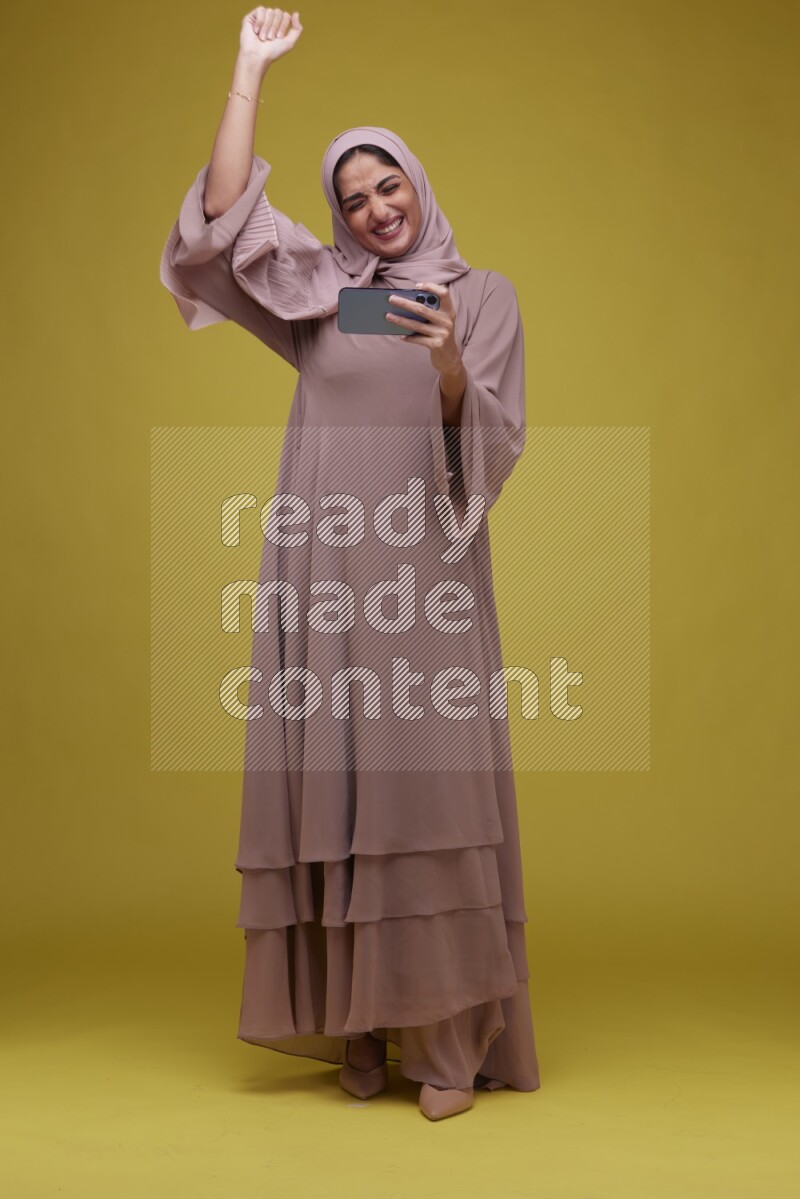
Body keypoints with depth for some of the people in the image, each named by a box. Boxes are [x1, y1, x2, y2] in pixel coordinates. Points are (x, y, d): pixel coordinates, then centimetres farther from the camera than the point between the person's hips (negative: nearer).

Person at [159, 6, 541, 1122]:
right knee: (334, 786, 1)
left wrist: (451, 370, -19)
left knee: (429, 787, -7)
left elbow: (496, 445, 0)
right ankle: (361, 1027, 10)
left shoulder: (484, 294, 9)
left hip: (427, 579, -2)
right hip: (323, 576, 2)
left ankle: (450, 1037, 1)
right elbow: (220, 218, 2)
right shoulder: (317, 287, 14)